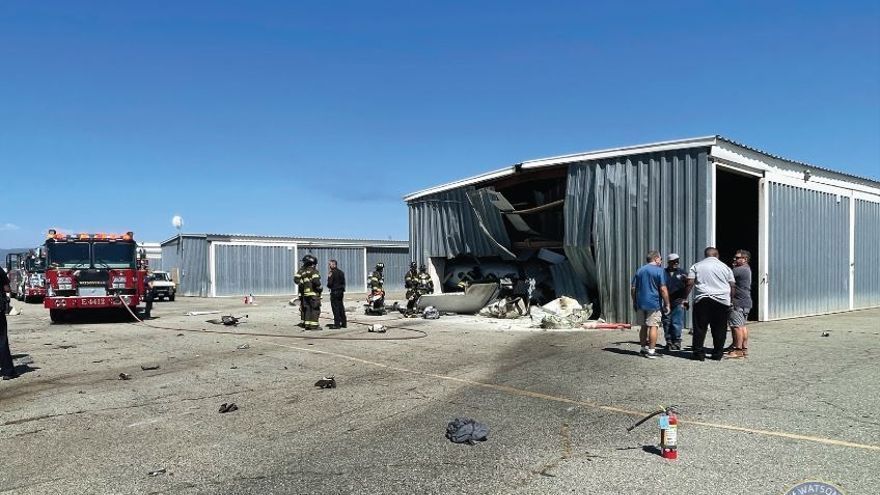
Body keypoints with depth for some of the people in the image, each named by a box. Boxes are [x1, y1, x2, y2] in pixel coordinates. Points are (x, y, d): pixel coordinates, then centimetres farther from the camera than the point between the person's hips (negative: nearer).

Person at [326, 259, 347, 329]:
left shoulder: (332, 273, -13)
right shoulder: (341, 272, 13)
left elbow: (330, 283, -14)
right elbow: (343, 283, 14)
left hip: (334, 292, -8)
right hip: (341, 291, 8)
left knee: (335, 308, -5)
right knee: (341, 307, 13)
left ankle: (337, 324, -5)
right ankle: (344, 323, 17)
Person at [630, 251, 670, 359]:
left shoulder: (639, 270, 11)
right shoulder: (659, 271, -6)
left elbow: (633, 288, 11)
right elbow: (663, 289, -13)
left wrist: (634, 302, 19)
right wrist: (667, 304, -6)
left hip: (641, 304, 6)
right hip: (654, 304, -5)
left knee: (643, 326, 13)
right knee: (653, 326, -2)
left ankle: (643, 348, 20)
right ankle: (651, 351, -2)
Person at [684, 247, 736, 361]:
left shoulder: (696, 266, 7)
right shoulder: (725, 267, 11)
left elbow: (689, 284, -1)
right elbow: (732, 286, 10)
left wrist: (684, 298, 5)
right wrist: (731, 300, 19)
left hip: (701, 300, -1)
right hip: (722, 301, 1)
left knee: (700, 328, 2)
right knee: (719, 330, 7)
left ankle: (698, 353, 3)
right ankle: (717, 354, 12)